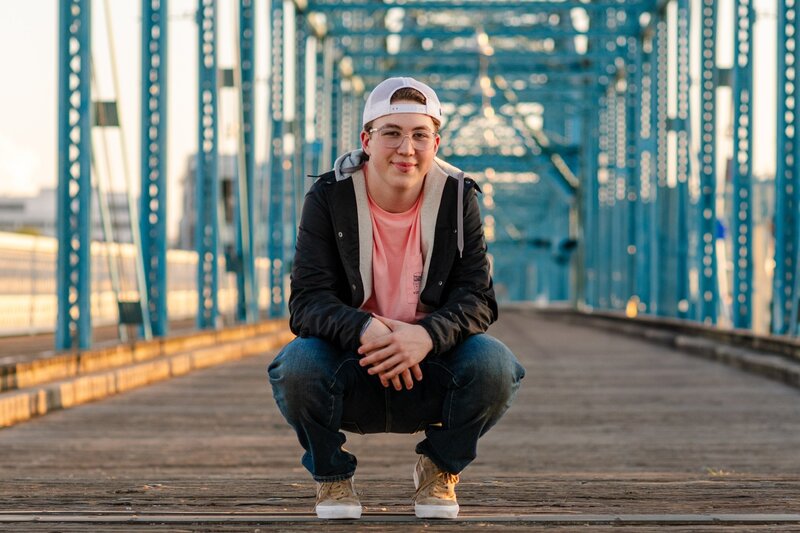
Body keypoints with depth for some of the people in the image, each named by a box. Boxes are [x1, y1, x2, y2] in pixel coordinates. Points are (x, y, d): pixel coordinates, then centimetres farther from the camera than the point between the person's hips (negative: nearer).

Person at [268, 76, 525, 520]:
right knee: (298, 365, -33)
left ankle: (439, 471, 3)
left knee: (494, 365, -29)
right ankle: (331, 475, 0)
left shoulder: (458, 199, -5)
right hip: (349, 372, -1)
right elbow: (308, 301, -15)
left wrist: (426, 335, -33)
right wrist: (364, 330, -38)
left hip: (429, 371, 1)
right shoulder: (329, 198, -8)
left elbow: (478, 300, -11)